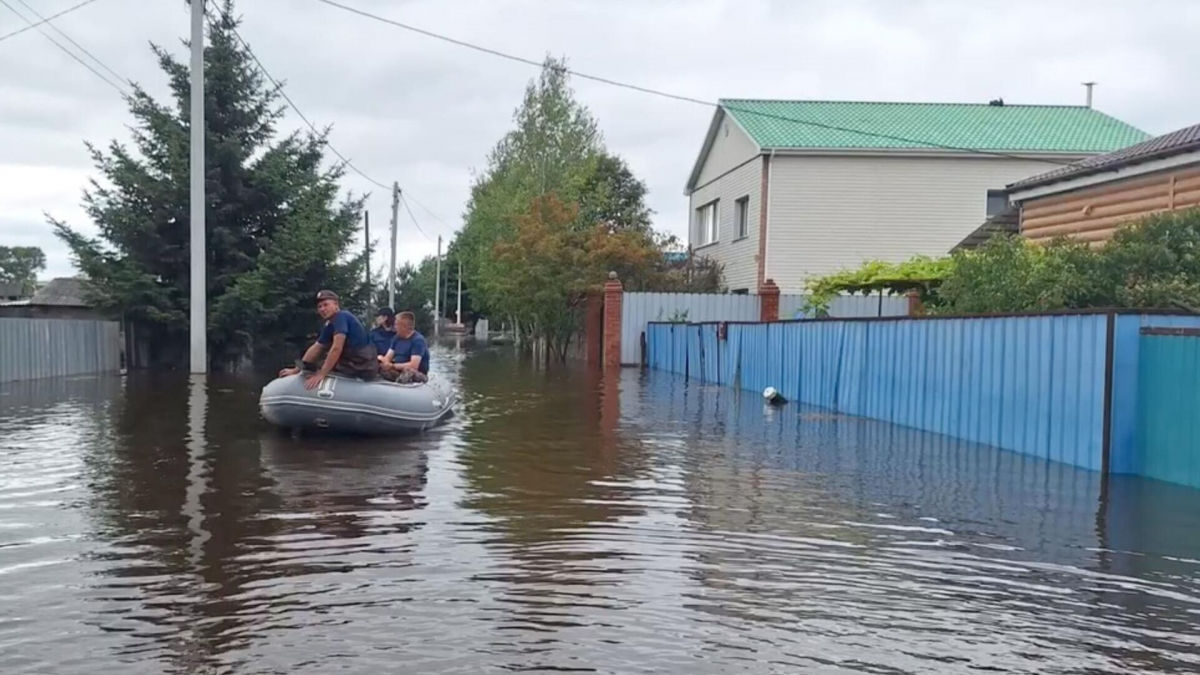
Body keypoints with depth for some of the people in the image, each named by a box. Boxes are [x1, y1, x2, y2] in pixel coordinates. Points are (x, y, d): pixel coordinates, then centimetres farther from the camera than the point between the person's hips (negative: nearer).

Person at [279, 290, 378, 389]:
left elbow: (337, 348, -23)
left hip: (363, 367, -9)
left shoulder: (341, 316, -14)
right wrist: (296, 370, 12)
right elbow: (316, 348, 17)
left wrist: (321, 374, -23)